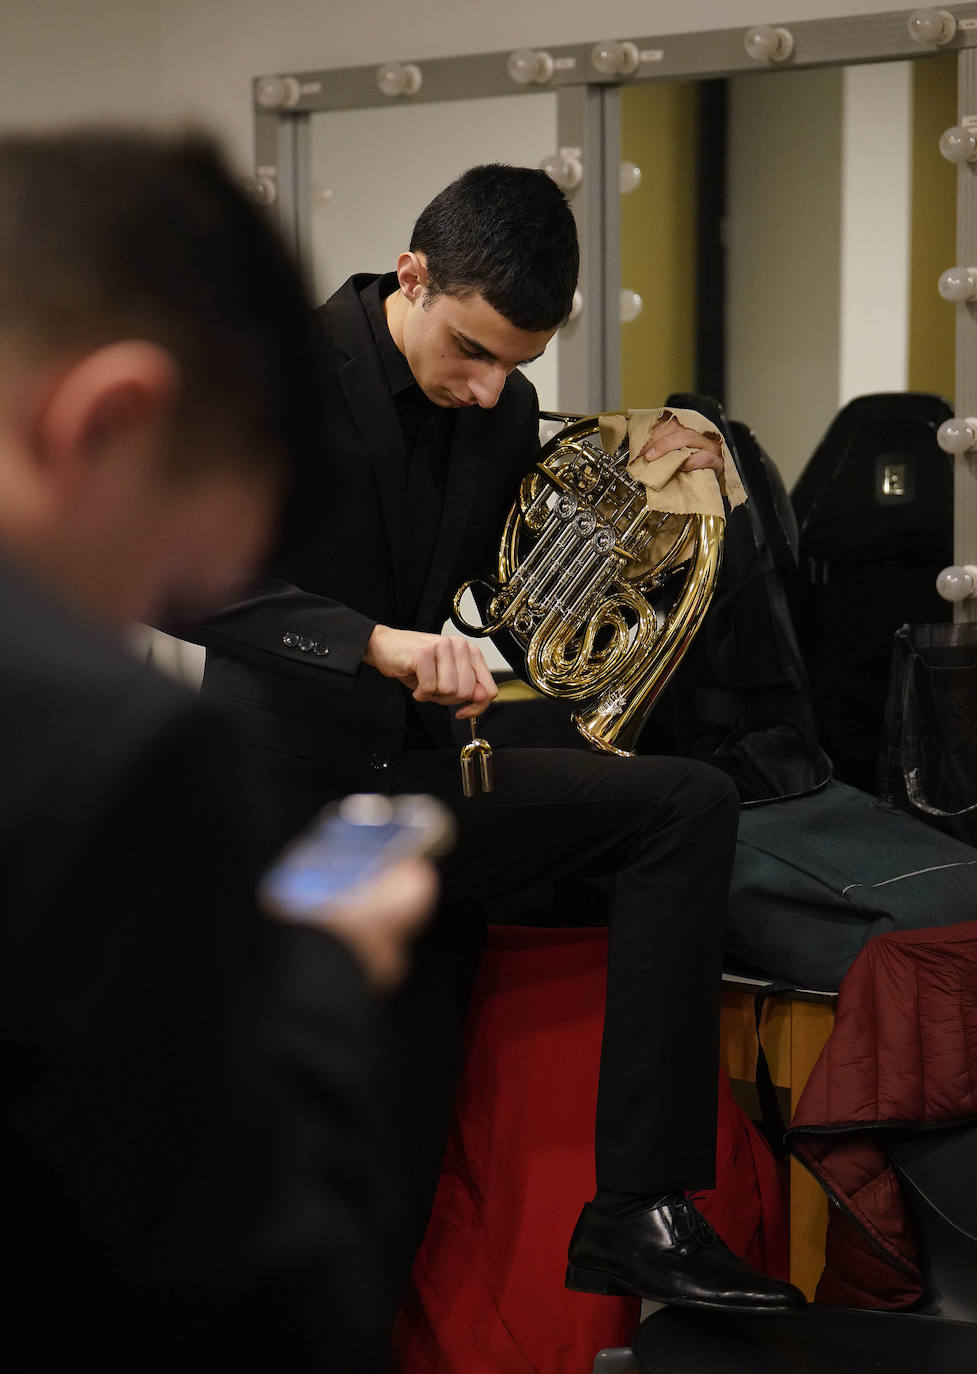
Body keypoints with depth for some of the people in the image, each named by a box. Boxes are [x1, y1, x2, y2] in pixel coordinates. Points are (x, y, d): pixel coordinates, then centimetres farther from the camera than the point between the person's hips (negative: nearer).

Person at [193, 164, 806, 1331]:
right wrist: (377, 644, -40)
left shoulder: (506, 412, 5)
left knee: (689, 807, -14)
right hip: (296, 793, -6)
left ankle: (640, 1209, -16)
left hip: (419, 779, 6)